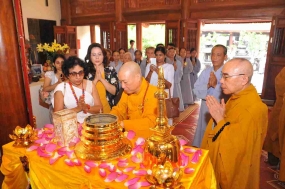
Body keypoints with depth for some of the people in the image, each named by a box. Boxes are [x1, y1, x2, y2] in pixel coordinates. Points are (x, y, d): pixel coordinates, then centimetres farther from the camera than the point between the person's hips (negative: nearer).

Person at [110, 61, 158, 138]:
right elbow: (119, 111, 14)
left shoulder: (153, 93, -20)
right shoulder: (127, 91, 2)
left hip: (148, 138, -7)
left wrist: (122, 124, -29)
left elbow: (151, 122, -28)